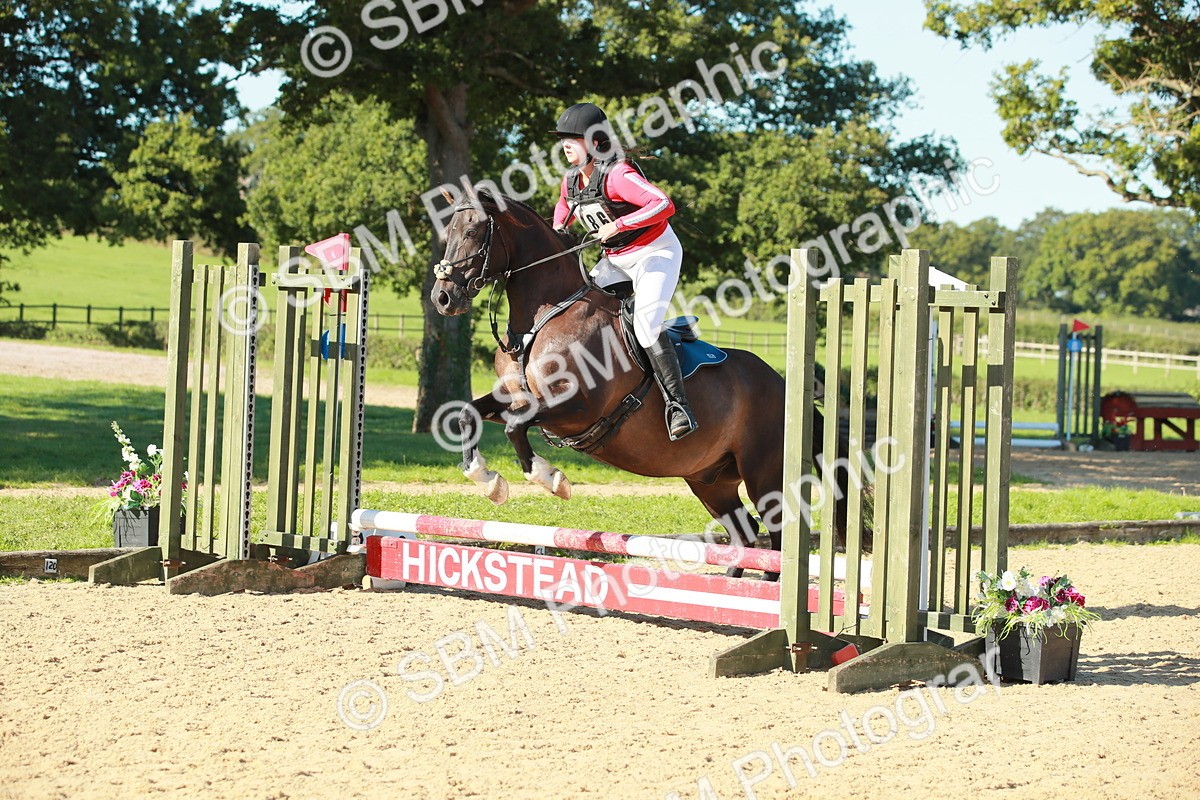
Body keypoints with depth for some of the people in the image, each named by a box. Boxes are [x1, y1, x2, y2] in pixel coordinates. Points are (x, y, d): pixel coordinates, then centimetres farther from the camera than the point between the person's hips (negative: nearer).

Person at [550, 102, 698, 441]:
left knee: (646, 324, -26)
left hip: (657, 252, -9)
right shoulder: (571, 180, 1)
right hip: (616, 259, 9)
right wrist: (558, 229, 3)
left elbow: (664, 204, -35)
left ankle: (677, 405, -23)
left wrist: (618, 225, -35)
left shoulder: (617, 175, -25)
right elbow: (565, 206, 25)